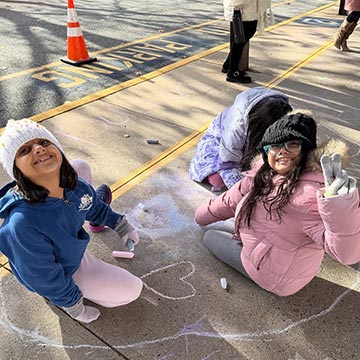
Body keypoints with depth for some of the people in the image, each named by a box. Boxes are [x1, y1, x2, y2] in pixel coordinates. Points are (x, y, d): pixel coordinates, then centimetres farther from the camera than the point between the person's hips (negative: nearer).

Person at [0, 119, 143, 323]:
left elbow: (94, 206, 3)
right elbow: (44, 277, -26)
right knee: (132, 290, -3)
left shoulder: (75, 184, -24)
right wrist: (73, 306, -12)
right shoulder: (24, 223, -43)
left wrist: (119, 225, 8)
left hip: (71, 244, 6)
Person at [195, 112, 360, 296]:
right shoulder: (265, 173, -8)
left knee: (211, 237, 8)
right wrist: (202, 215, 15)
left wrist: (341, 208, -59)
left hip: (277, 277, -8)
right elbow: (232, 200, 5)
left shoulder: (311, 193, -35)